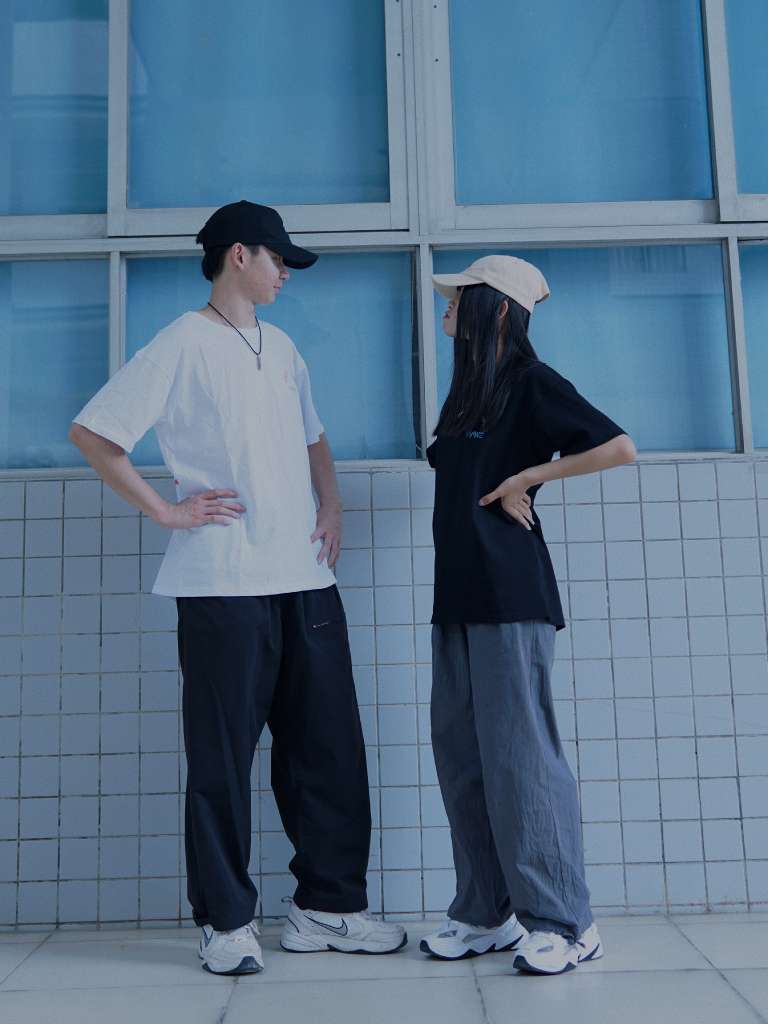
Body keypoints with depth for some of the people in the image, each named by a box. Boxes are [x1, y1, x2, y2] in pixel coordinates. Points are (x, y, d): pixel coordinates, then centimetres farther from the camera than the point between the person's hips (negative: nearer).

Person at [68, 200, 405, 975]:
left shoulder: (281, 347, 18)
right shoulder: (184, 345, -3)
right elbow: (90, 432, -7)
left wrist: (331, 504, 13)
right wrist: (165, 511, -10)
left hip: (305, 580, 7)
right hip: (225, 586, -6)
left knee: (328, 748, 8)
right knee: (223, 757, 2)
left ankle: (327, 906, 22)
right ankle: (226, 921, 17)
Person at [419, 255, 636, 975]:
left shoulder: (531, 383, -4)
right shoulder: (469, 391, 20)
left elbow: (619, 447, -12)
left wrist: (526, 477, -11)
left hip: (509, 594, -8)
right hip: (458, 593, 8)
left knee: (518, 752, -6)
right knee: (460, 752, 7)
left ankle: (562, 921, 7)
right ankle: (488, 913, 18)